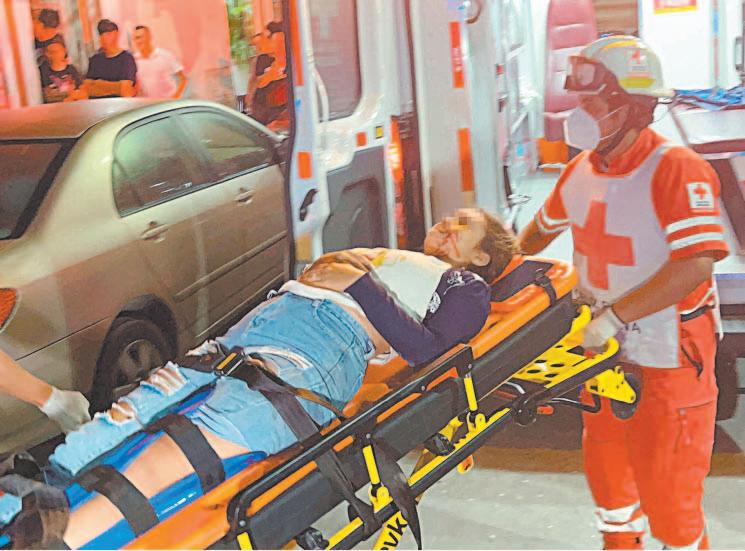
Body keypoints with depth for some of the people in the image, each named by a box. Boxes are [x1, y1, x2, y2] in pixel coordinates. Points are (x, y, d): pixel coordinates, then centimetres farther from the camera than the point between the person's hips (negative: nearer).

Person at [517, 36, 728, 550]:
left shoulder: (677, 170, -23)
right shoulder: (581, 170, 0)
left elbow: (696, 265, -31)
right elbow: (544, 227, 18)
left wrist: (613, 317, -33)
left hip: (669, 353, -7)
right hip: (603, 347, 7)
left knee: (665, 482, 2)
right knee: (605, 459, 22)